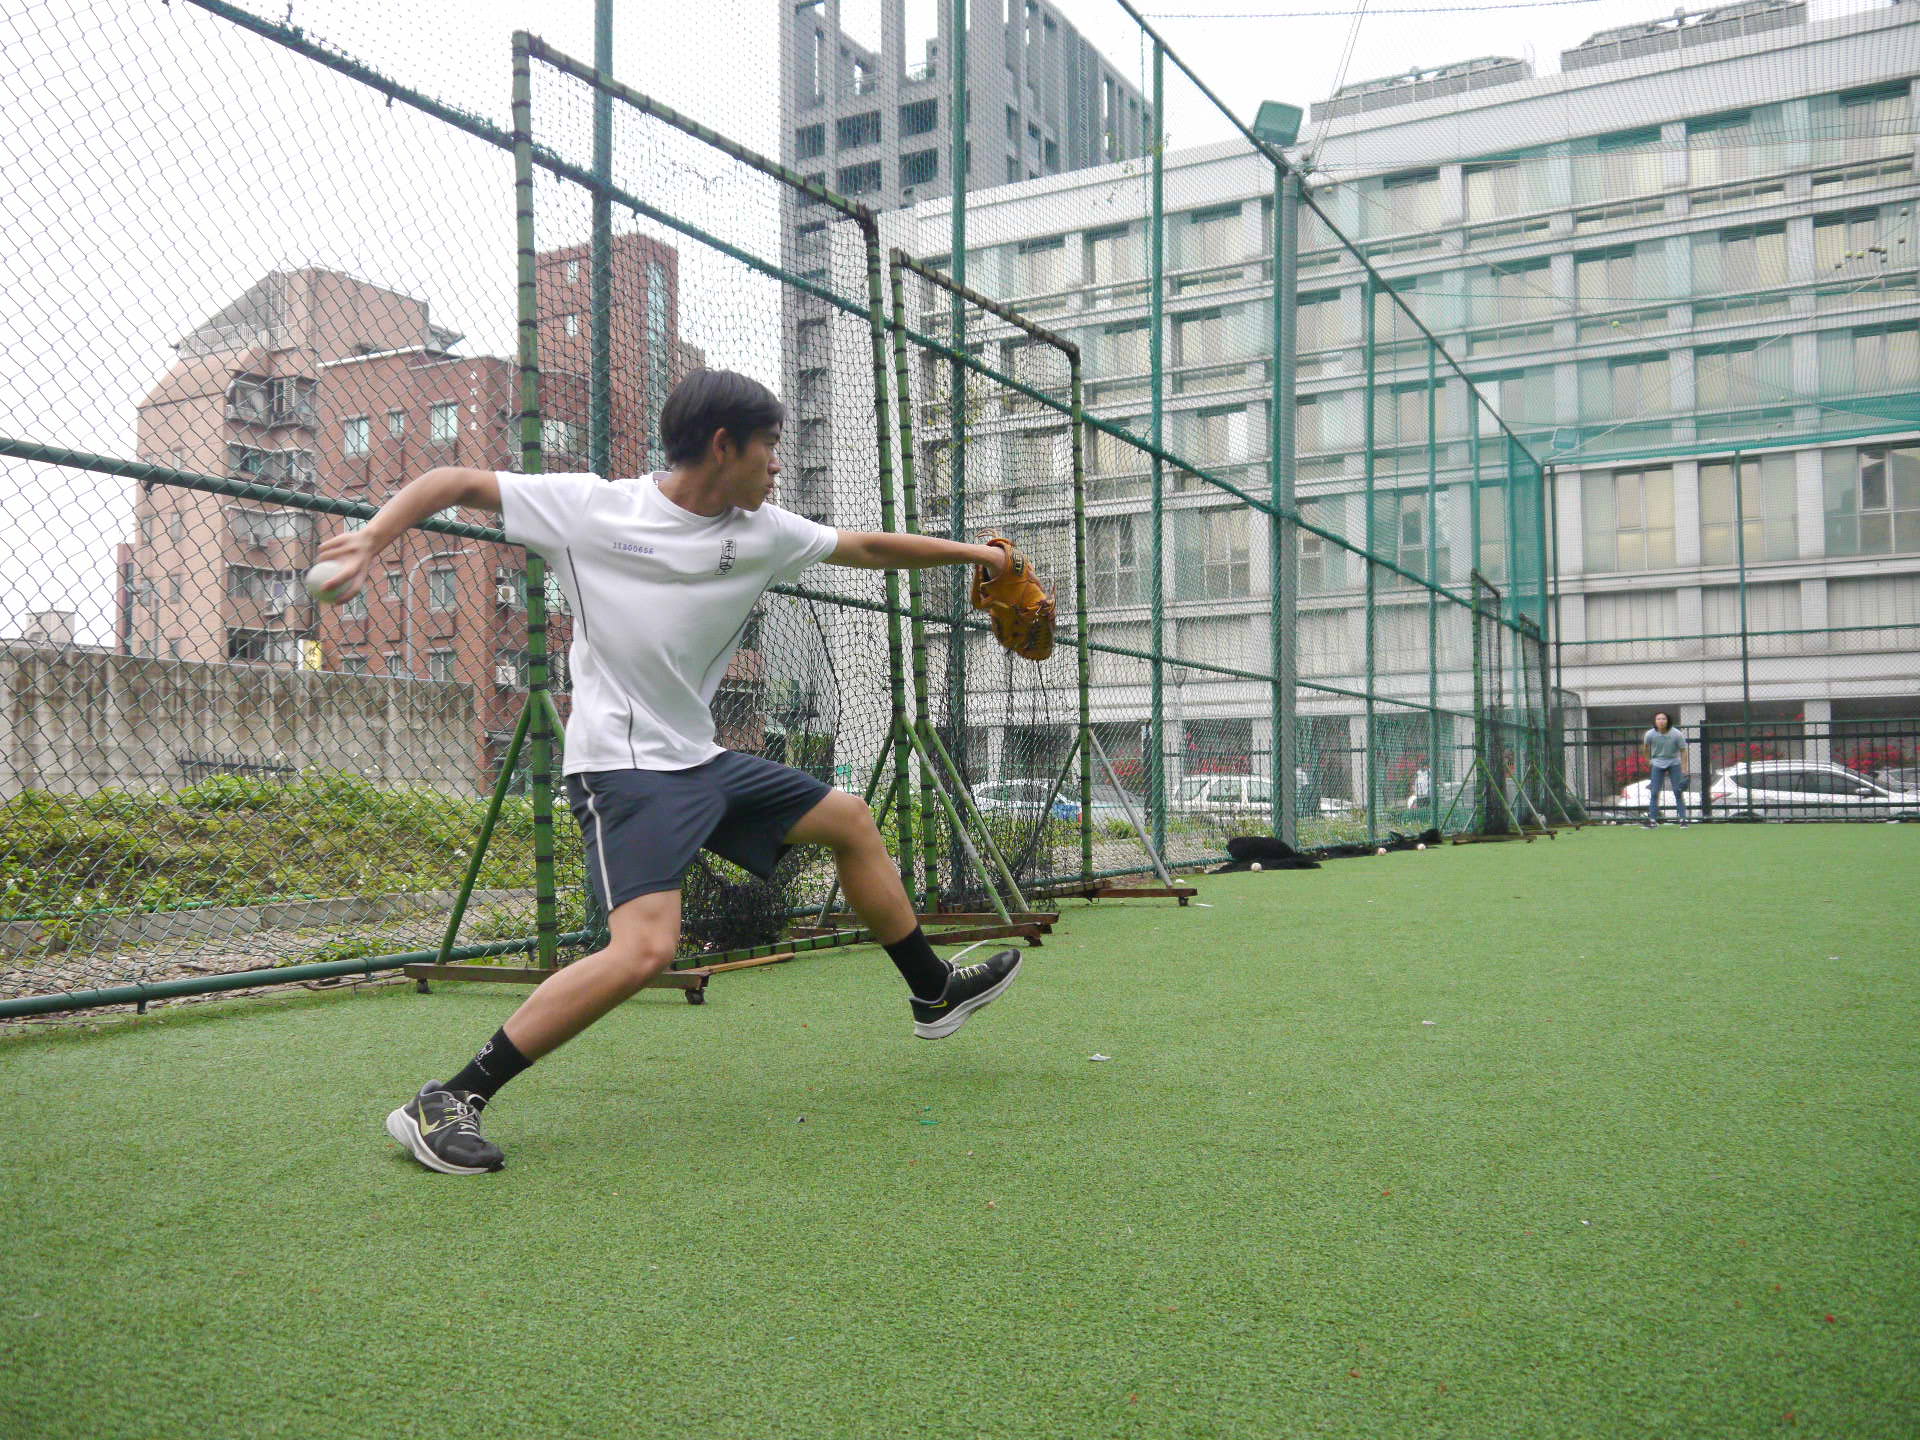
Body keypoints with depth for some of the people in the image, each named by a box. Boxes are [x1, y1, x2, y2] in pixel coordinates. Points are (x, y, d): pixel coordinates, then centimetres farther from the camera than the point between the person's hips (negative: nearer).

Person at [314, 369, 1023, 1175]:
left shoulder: (763, 532, 4)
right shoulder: (589, 508, -10)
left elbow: (868, 548, 18)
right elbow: (457, 483, -2)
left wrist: (971, 553, 23)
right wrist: (371, 538, -15)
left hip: (701, 761, 8)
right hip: (621, 769, -8)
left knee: (850, 821, 16)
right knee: (646, 948, -27)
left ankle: (935, 994, 35)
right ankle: (444, 1104, -18)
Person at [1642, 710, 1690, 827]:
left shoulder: (1677, 734, -19)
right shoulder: (1650, 734, -16)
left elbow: (1683, 751, -9)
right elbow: (1646, 746, 6)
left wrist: (1684, 769, -11)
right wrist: (1649, 758, 18)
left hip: (1674, 763, -1)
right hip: (1658, 763, 1)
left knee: (1678, 792, -4)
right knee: (1654, 792, -2)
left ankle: (1683, 819, 2)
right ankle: (1652, 820, 3)